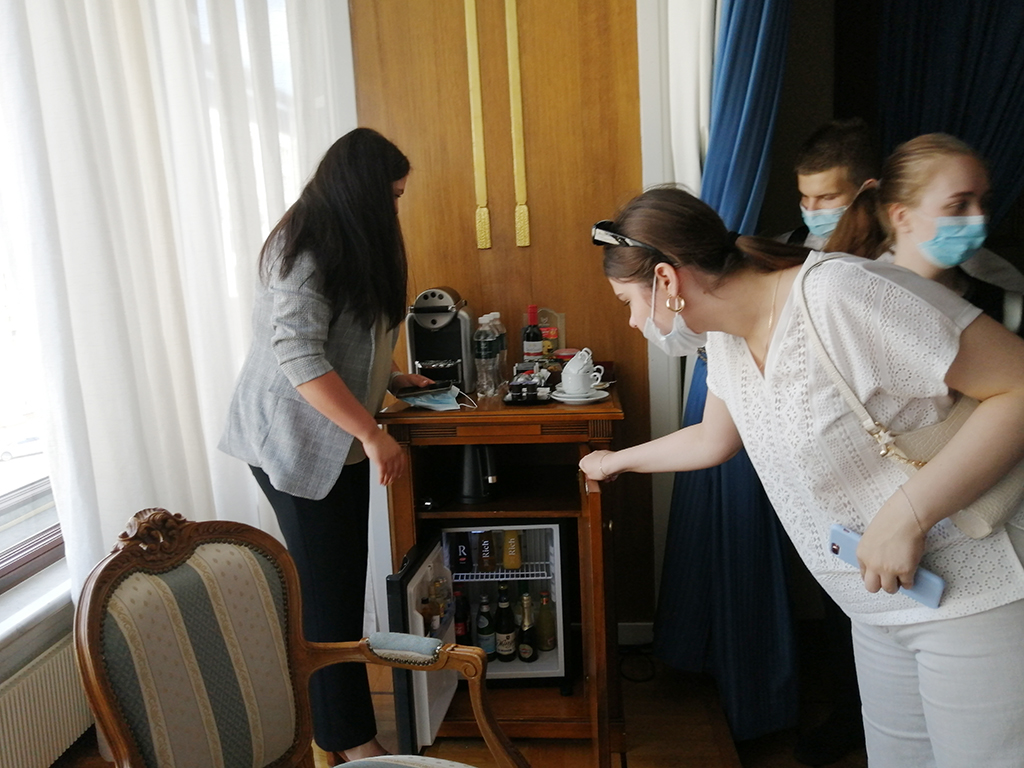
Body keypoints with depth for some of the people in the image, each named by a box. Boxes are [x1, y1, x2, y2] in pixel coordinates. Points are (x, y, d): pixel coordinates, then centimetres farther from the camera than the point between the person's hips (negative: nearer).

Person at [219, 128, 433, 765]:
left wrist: (393, 374, 17)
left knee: (341, 577, 14)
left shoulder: (350, 245, 13)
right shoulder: (305, 252, -18)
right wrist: (373, 435, -27)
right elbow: (299, 359, -27)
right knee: (327, 587, -1)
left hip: (337, 440, 9)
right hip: (297, 443, -9)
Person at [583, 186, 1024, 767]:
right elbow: (712, 440, 21)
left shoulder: (841, 295, -25)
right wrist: (617, 461, 31)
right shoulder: (729, 338, 3)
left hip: (976, 594, -7)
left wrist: (908, 512, -28)